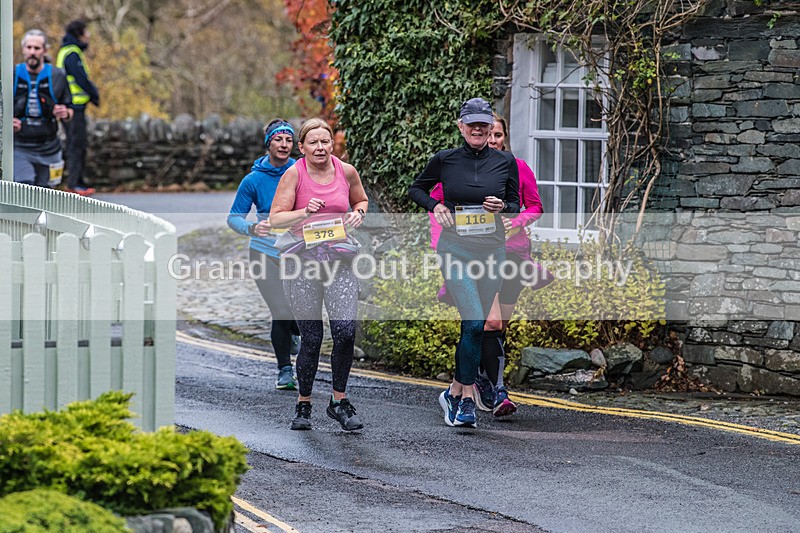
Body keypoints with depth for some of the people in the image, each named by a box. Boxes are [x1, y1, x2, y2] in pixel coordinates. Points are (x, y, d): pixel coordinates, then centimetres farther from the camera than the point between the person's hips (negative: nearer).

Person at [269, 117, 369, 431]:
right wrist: (306, 212, -21)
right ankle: (303, 405, 19)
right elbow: (275, 218, -5)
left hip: (339, 258, 2)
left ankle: (339, 402, 4)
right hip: (302, 261, -2)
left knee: (345, 330, -14)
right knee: (311, 338, -1)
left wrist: (358, 214, 1)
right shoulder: (294, 174, -4)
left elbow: (361, 200, 23)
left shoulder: (346, 172, 4)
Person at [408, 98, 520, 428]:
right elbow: (416, 189, 14)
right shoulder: (444, 161, -1)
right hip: (455, 249, -3)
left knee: (476, 326, 8)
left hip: (492, 251, 3)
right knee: (474, 322, -18)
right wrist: (435, 206, -5)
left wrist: (502, 207, -11)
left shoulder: (505, 162, 3)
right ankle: (468, 398, -11)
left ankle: (455, 392, 24)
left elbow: (516, 207, 12)